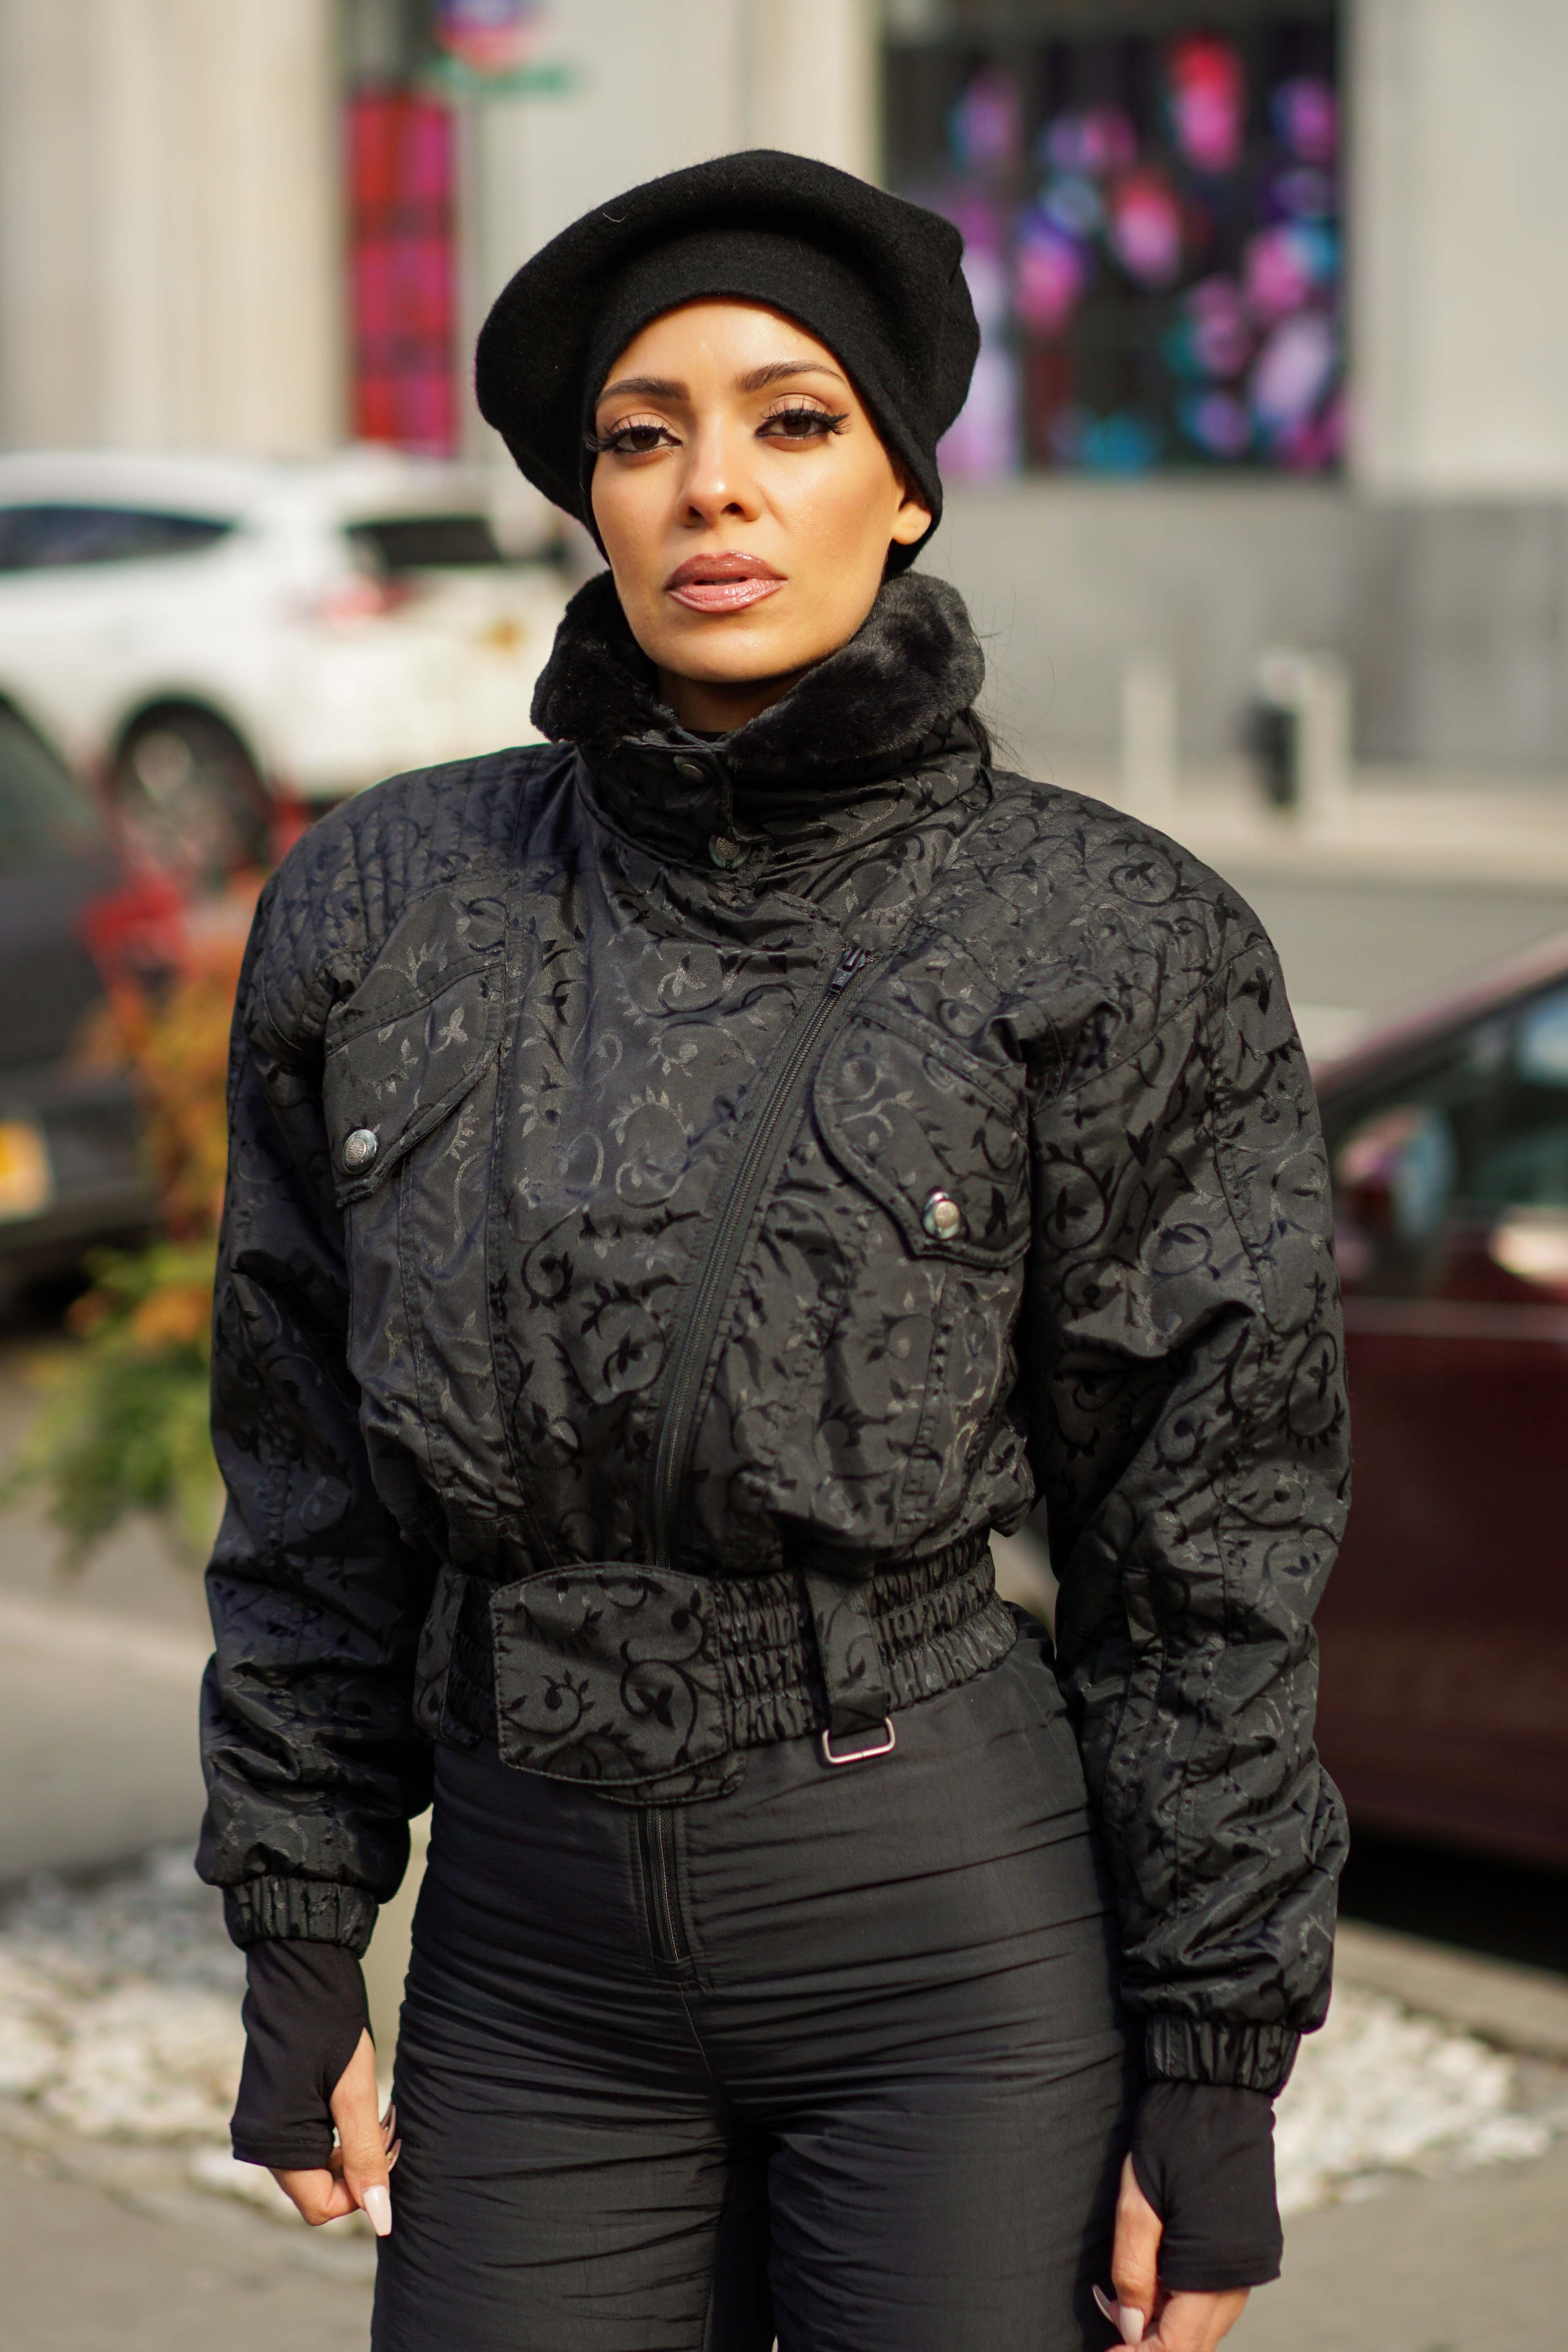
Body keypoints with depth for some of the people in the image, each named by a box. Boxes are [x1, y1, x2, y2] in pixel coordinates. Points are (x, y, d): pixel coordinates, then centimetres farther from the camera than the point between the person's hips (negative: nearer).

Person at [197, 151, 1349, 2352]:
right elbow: (311, 1480, 9)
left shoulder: (1108, 945, -6)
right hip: (534, 1945, 3)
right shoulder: (390, 907, 2)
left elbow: (1206, 1540, -4)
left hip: (957, 1922, -3)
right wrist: (301, 1950, 7)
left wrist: (1217, 2084, -5)